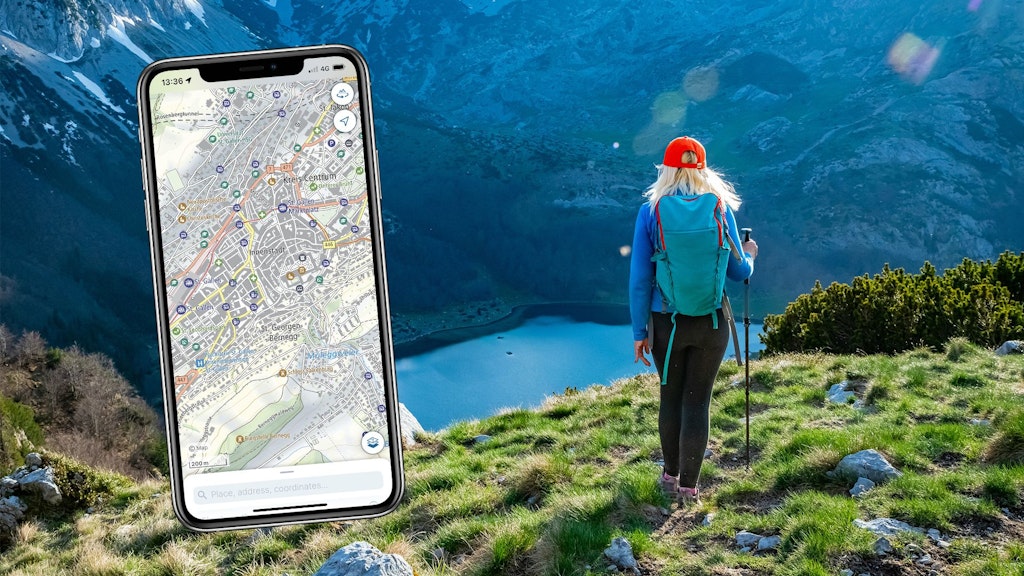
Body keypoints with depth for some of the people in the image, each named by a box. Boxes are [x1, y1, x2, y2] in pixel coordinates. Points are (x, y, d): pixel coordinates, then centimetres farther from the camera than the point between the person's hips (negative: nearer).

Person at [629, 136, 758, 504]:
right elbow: (737, 272, -1)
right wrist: (749, 256, 23)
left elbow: (639, 277, -8)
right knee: (697, 401, 7)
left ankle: (671, 474, 33)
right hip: (711, 322, 0)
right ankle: (688, 486, 12)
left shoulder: (650, 212, -7)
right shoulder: (720, 209, -6)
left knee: (671, 397, 18)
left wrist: (639, 331, 0)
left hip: (667, 322, 1)